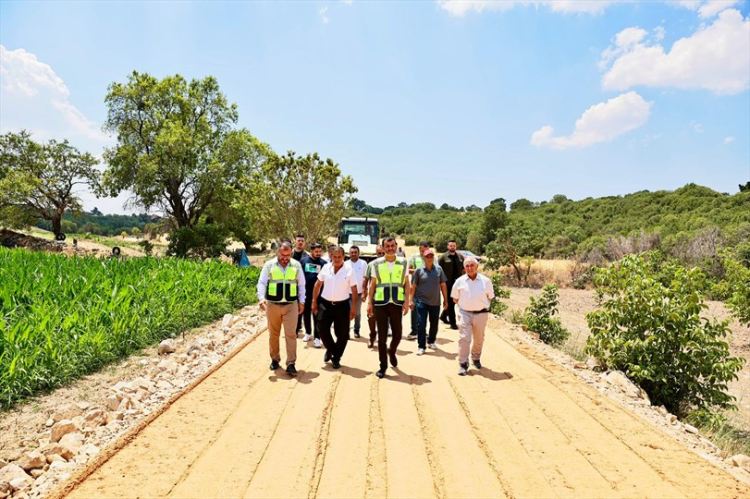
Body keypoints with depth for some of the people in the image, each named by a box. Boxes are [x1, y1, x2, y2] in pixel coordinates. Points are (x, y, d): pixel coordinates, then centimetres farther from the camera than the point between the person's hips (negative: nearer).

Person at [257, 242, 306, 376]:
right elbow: (262, 283, -4)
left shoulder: (296, 265, 3)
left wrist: (301, 302, 7)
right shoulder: (269, 265, -1)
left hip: (291, 305, 0)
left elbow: (301, 285, 9)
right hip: (272, 305, 0)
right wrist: (261, 298, -20)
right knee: (273, 334, 12)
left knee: (291, 334, -5)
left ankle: (291, 364, 0)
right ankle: (275, 359, 29)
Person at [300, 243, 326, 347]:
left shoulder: (323, 263, -3)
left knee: (317, 316, 1)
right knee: (306, 314, 15)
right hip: (305, 292, 2)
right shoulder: (304, 260, 0)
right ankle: (308, 333, 33)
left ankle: (317, 337, 5)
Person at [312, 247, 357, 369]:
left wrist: (353, 308, -7)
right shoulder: (325, 268, -1)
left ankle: (336, 358, 23)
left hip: (342, 305, -2)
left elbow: (354, 291, -4)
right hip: (326, 304, 2)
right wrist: (314, 302, 6)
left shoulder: (349, 271, -7)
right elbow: (317, 285, 8)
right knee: (323, 330, 4)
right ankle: (330, 349, 33)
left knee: (342, 334, 4)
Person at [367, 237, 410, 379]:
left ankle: (392, 352, 39)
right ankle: (383, 366, 14)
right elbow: (372, 284, 6)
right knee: (382, 336, 3)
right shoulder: (377, 263, 3)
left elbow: (406, 283, 5)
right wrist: (369, 302, 1)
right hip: (380, 303, 0)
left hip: (397, 303, 1)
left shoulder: (403, 263, 4)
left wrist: (406, 302, -3)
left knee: (397, 334, 6)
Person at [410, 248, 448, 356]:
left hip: (435, 302, 3)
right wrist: (412, 300, -3)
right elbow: (413, 286, 0)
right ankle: (421, 346, 4)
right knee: (421, 324, -5)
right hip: (421, 302, -3)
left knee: (434, 324, 15)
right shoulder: (419, 270, -3)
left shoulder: (439, 269, 2)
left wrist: (445, 300, 6)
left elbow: (443, 285, 6)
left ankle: (431, 342, 35)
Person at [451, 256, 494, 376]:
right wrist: (465, 304, 4)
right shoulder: (460, 281, -2)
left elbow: (490, 297, 9)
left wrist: (480, 304, 3)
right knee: (464, 339, -7)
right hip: (465, 313, -1)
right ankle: (463, 364, 1)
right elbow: (455, 299, 9)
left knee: (479, 339, 15)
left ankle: (476, 358, 38)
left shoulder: (486, 281, -3)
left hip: (481, 314, 1)